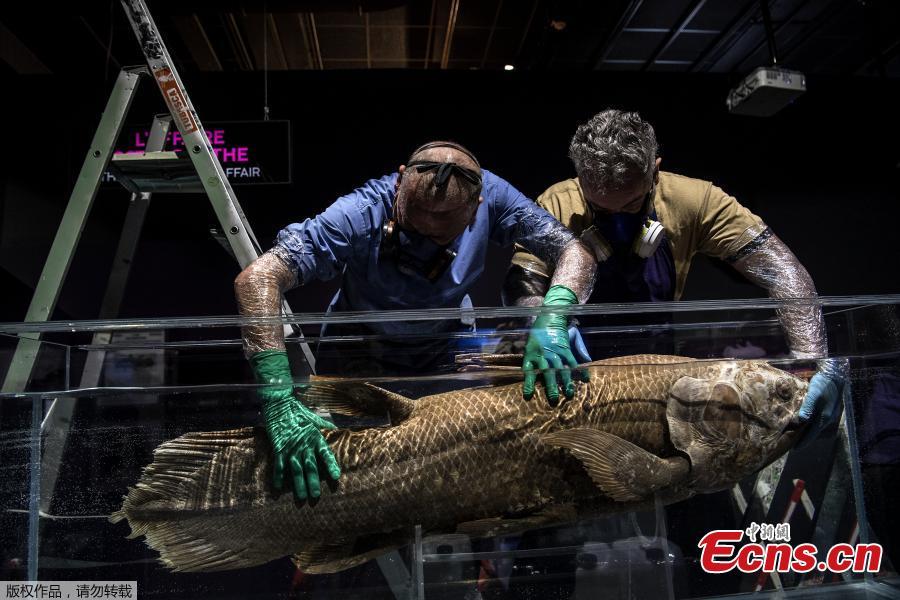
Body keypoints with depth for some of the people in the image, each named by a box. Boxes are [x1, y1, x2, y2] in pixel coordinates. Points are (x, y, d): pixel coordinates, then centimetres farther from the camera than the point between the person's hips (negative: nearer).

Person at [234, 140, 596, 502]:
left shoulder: (487, 193, -29)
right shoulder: (361, 215, -39)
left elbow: (575, 254, -25)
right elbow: (256, 279, -46)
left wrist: (551, 318, -47)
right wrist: (279, 404, -55)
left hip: (447, 344, 3)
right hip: (361, 352, -2)